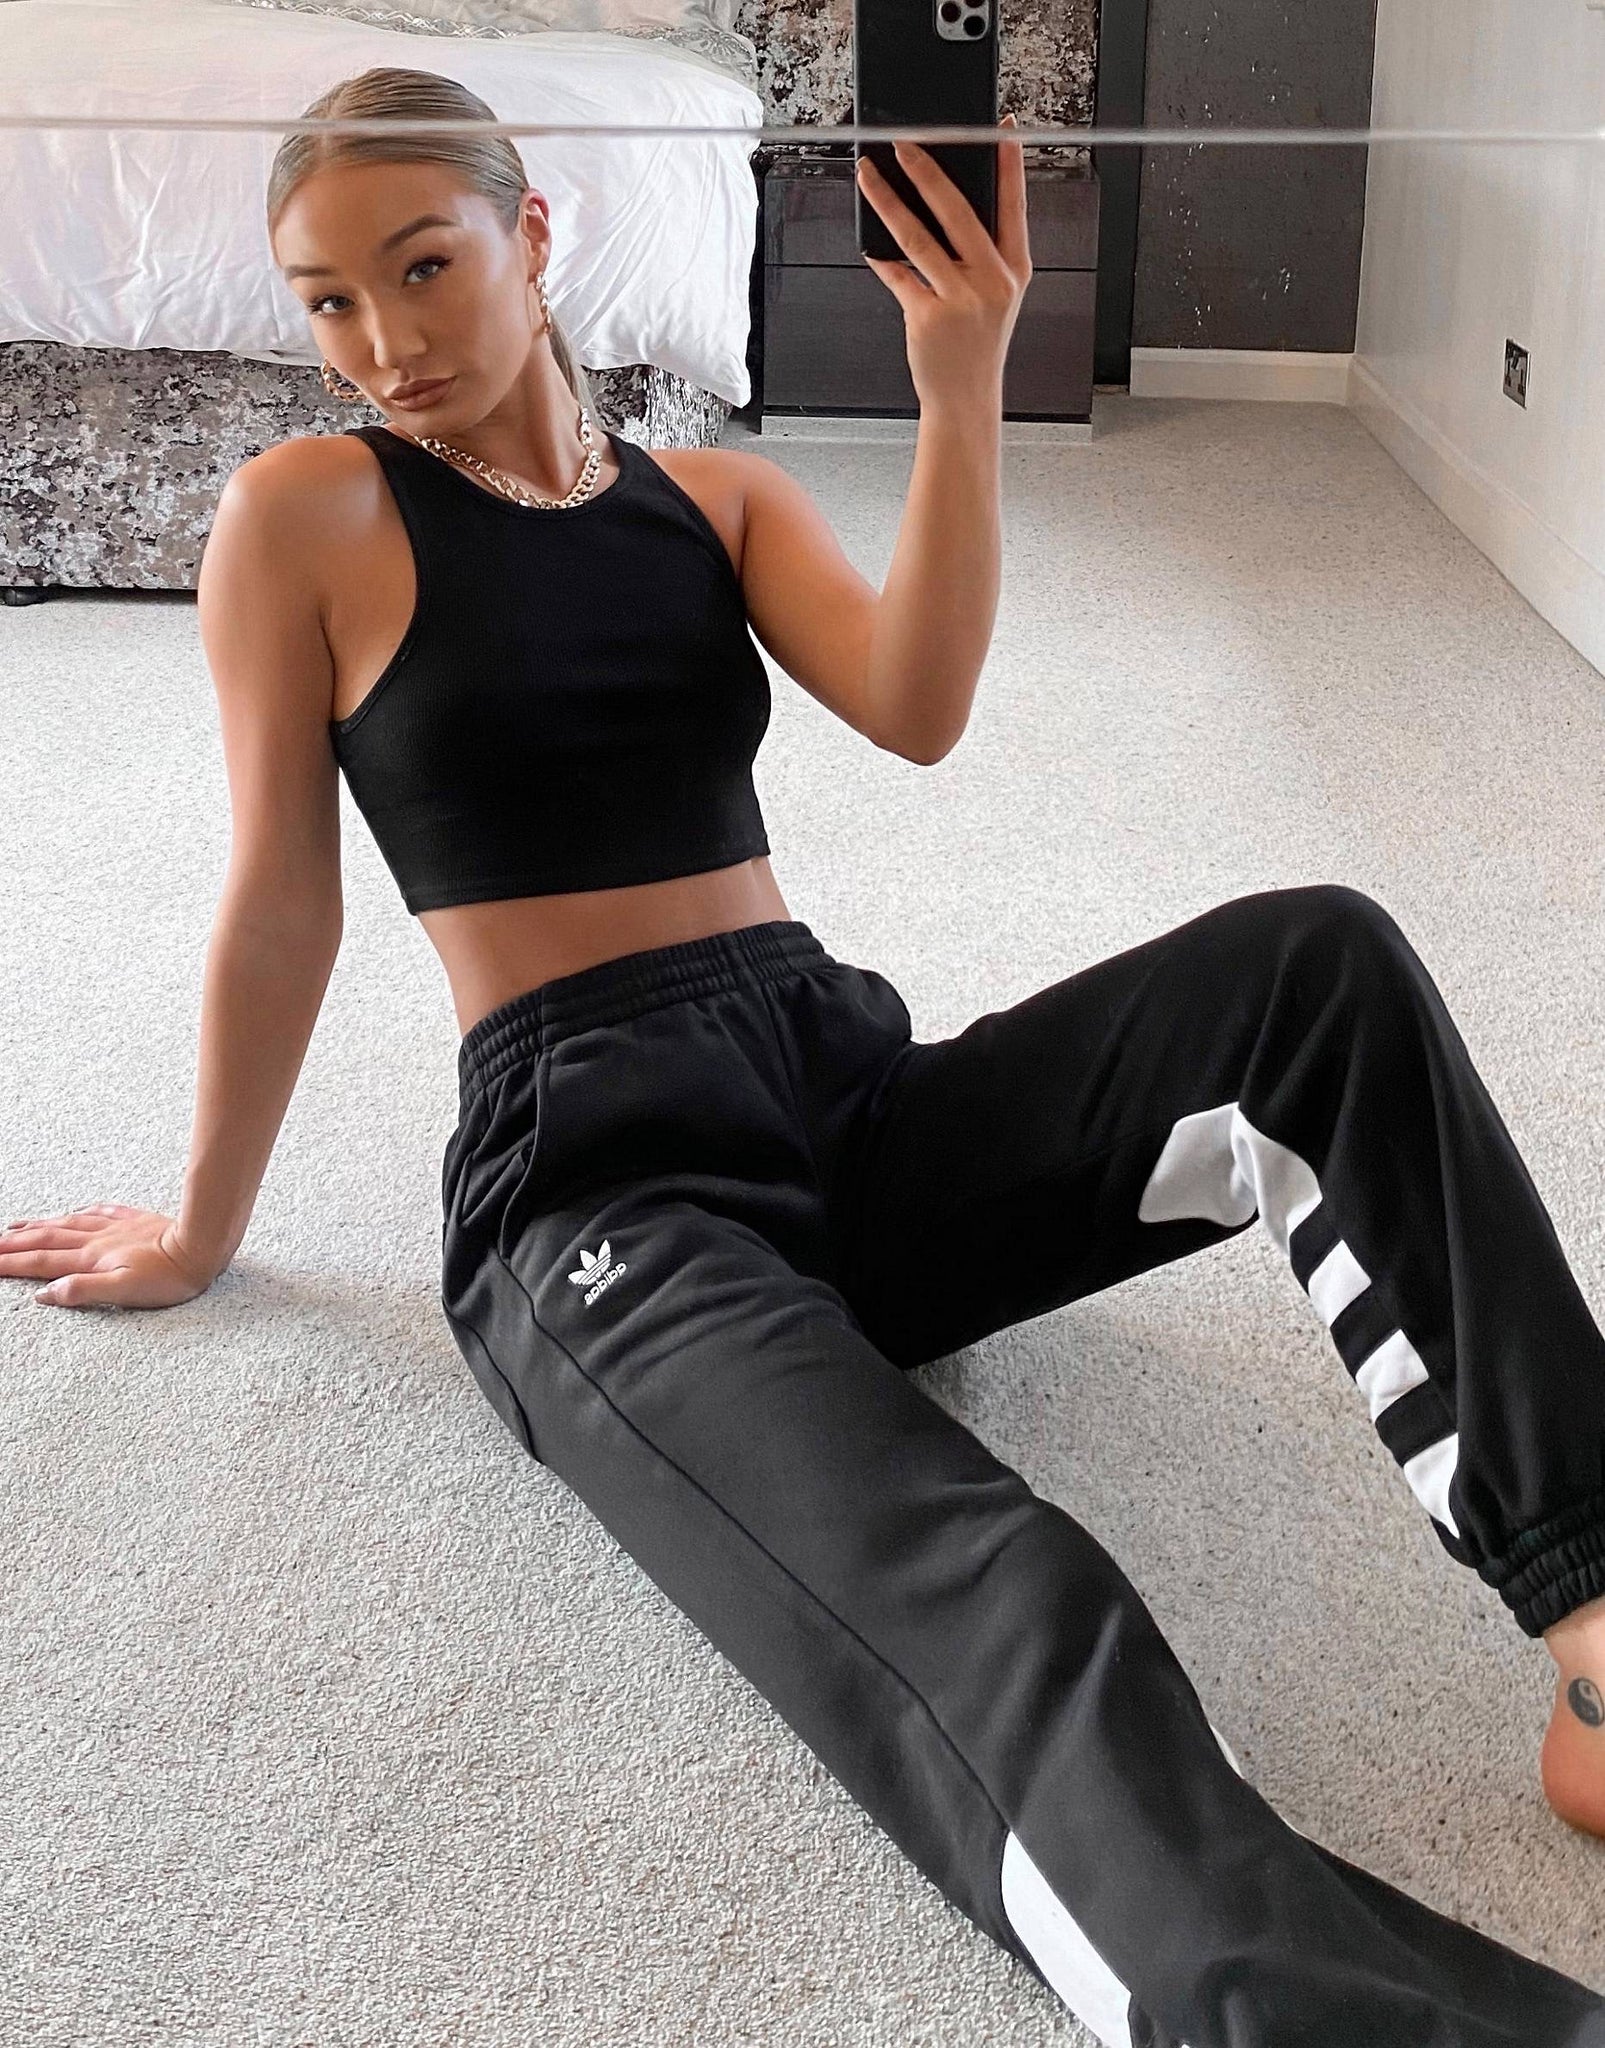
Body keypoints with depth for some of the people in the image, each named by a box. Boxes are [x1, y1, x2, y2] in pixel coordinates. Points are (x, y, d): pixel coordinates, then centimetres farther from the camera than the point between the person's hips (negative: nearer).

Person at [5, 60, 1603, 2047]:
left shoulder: (720, 496, 16)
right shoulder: (307, 516, 3)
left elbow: (916, 709, -3)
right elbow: (280, 912, 8)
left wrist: (960, 389, -14)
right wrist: (201, 1233, 15)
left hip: (854, 1104, 5)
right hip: (594, 1181, -5)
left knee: (1316, 963, -21)